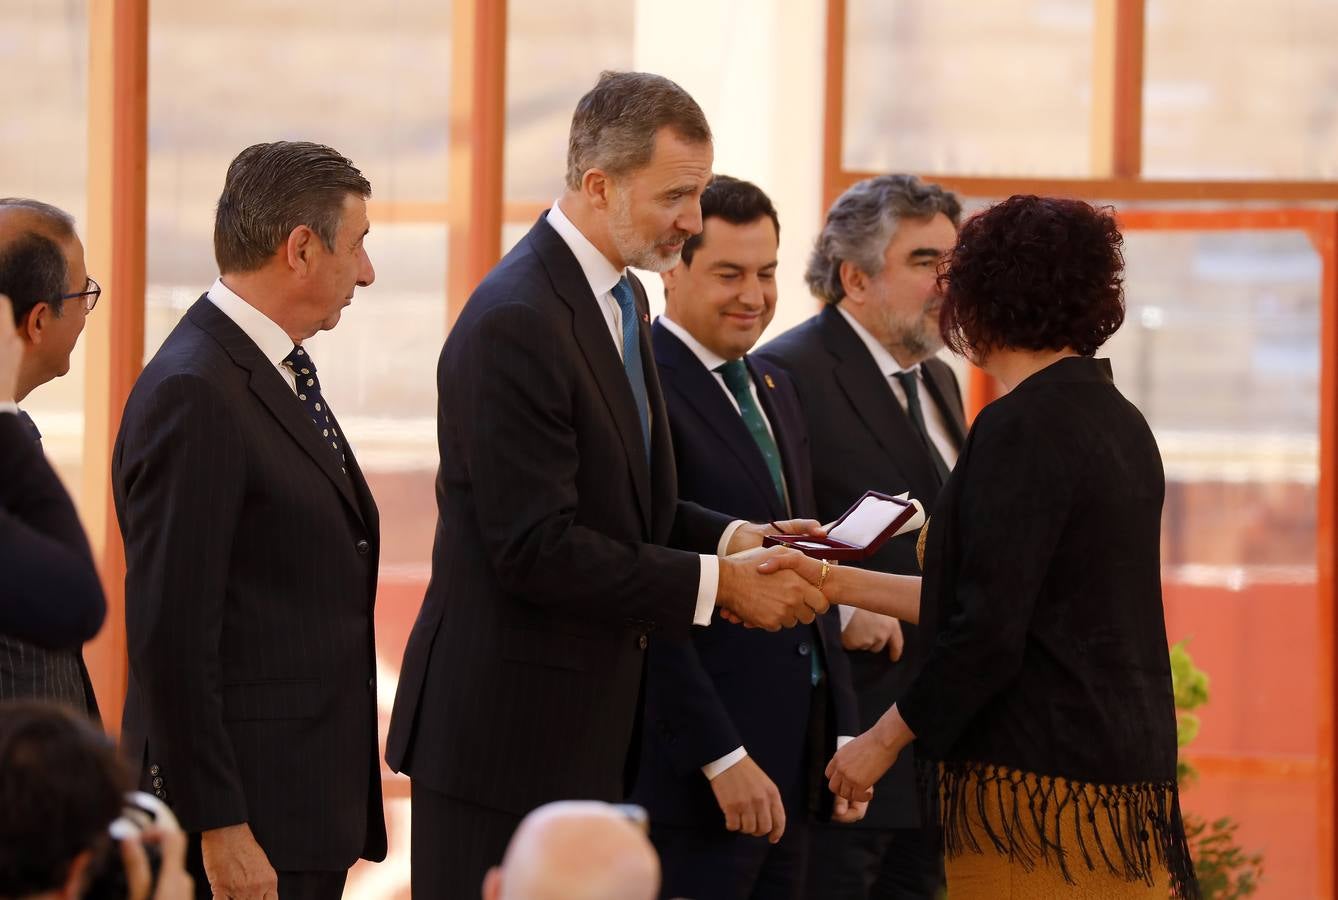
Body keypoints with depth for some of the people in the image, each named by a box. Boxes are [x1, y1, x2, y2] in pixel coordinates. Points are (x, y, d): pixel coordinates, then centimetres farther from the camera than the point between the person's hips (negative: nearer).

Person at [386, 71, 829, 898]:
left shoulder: (622, 300, 12)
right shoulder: (516, 323, -19)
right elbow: (537, 548, -24)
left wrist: (736, 538, 2)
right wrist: (716, 582, -20)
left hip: (592, 721, 9)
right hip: (509, 729, -9)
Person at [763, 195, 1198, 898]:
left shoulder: (1021, 428, -14)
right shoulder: (1121, 423, 13)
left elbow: (987, 633, -18)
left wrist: (882, 741, -7)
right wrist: (839, 584, 21)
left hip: (1041, 779, -8)